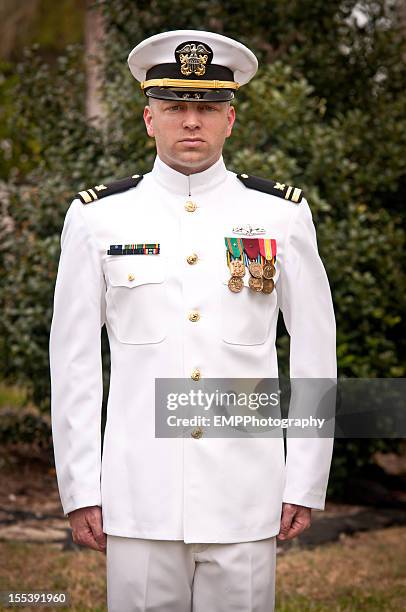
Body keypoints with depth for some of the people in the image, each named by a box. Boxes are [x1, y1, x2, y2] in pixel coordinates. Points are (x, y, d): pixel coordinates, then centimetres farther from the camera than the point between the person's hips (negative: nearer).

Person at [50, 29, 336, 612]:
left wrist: (306, 485, 2)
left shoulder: (283, 214, 4)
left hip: (246, 498, 0)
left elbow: (315, 353, 6)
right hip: (138, 497, 0)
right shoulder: (97, 216, 3)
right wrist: (80, 490, 1)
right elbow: (73, 360, 4)